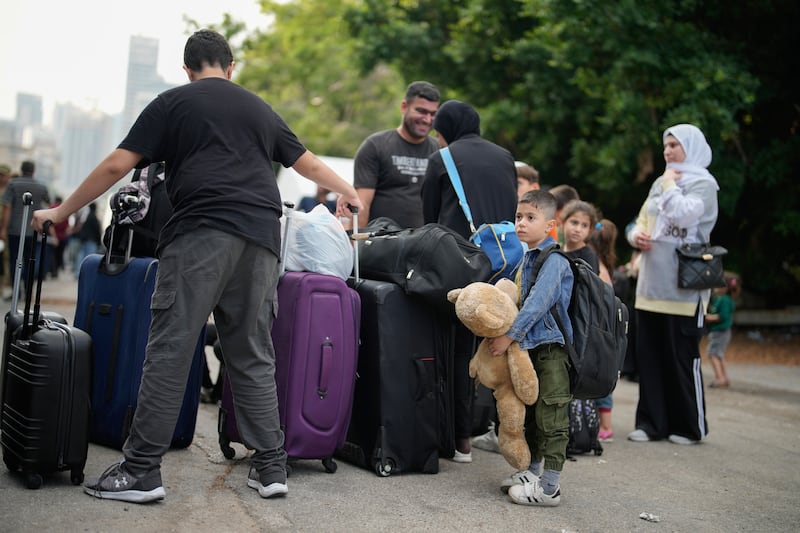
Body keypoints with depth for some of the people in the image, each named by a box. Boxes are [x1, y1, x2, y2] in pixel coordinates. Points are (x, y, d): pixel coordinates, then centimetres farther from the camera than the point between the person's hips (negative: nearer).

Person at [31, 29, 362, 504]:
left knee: (170, 350, -4)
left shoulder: (172, 104, 11)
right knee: (254, 355, 9)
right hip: (261, 237, 5)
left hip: (201, 233, -4)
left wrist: (62, 212, 16)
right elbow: (310, 165, 32)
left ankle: (142, 470, -3)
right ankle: (271, 465, 9)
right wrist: (351, 194, 49)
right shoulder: (260, 109, 23)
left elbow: (117, 166, 6)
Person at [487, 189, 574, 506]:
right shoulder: (525, 259, 14)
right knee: (531, 414, 18)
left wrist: (509, 336, -22)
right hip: (530, 347, 9)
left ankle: (549, 487, -1)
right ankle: (532, 471, 31)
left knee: (551, 418, -6)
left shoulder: (554, 261, -14)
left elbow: (537, 304, -22)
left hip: (552, 347, -9)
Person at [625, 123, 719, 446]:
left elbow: (684, 215, -21)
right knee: (649, 355, 6)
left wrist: (670, 185, -6)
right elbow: (640, 222, 20)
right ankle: (652, 422, 13)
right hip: (651, 284, 7)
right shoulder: (660, 184, 18)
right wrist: (636, 235, -2)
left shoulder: (703, 183, -3)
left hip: (683, 286, -7)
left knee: (682, 357, -1)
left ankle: (691, 426, 11)